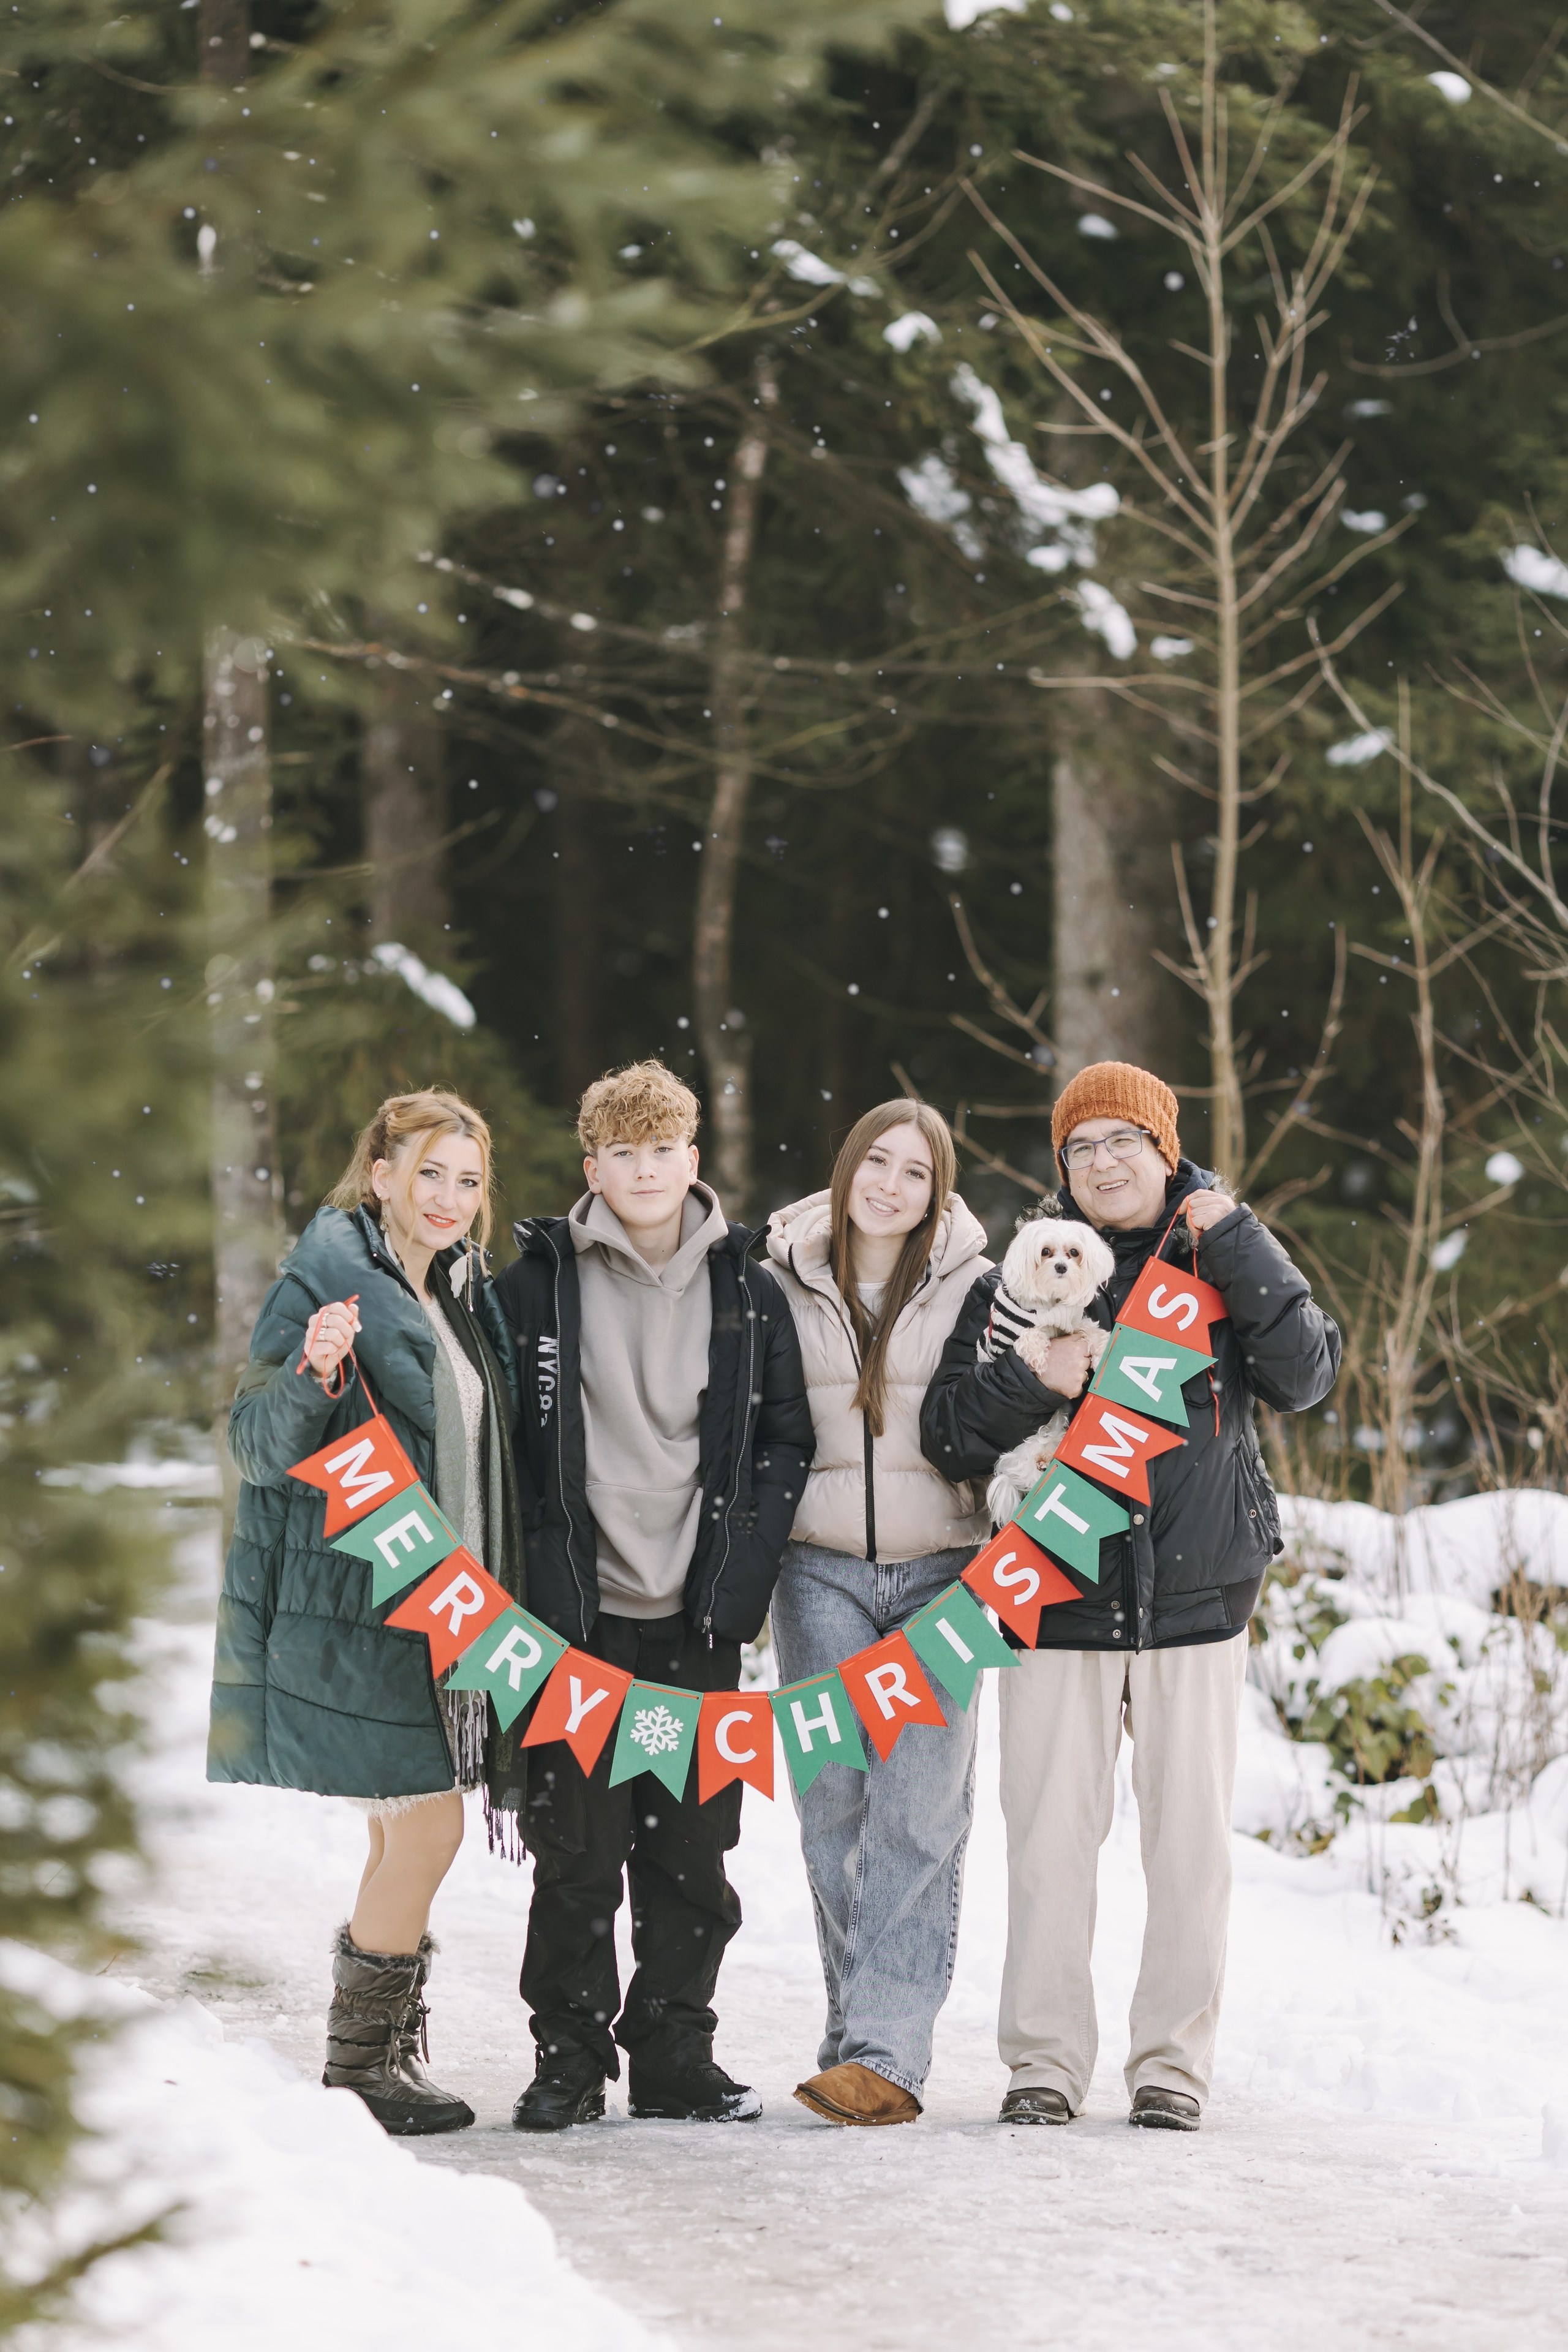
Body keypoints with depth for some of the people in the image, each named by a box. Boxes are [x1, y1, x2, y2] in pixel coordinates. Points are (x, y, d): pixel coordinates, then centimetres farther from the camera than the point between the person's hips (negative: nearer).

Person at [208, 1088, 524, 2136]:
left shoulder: (463, 1290, 14)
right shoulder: (328, 1279, -11)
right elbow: (262, 1449, -15)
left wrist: (490, 1599, 17)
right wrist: (314, 1377, -33)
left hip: (441, 1606, 8)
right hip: (352, 1604, -8)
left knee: (409, 1829, 10)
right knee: (427, 1826, -9)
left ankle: (387, 2055, 18)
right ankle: (360, 2068, 1)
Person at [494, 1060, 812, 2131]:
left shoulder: (747, 1292, 8)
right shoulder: (539, 1285, 3)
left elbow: (787, 1442, 11)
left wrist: (744, 1575, -2)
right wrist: (522, 1580, -4)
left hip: (698, 1615, 2)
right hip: (576, 1613, -2)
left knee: (691, 1852, 4)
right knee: (576, 1853, -2)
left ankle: (676, 2055, 14)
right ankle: (570, 2059, 7)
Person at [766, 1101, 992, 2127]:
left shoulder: (973, 1288, 4)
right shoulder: (786, 1283, 8)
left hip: (940, 1570, -2)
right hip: (821, 1570, 2)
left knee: (920, 1817, -9)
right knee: (833, 1808, 0)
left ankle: (886, 2053, -13)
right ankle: (864, 2034, 9)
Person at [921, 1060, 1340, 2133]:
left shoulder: (1224, 1267, 7)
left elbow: (1305, 1375, -9)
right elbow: (948, 1434, 4)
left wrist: (1235, 1239, -13)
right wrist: (1029, 1382, -14)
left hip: (1196, 1599, 0)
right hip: (1058, 1598, 0)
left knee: (1192, 1841, 1)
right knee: (1050, 1839, 0)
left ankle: (1174, 2063, 10)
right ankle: (1046, 2061, 9)